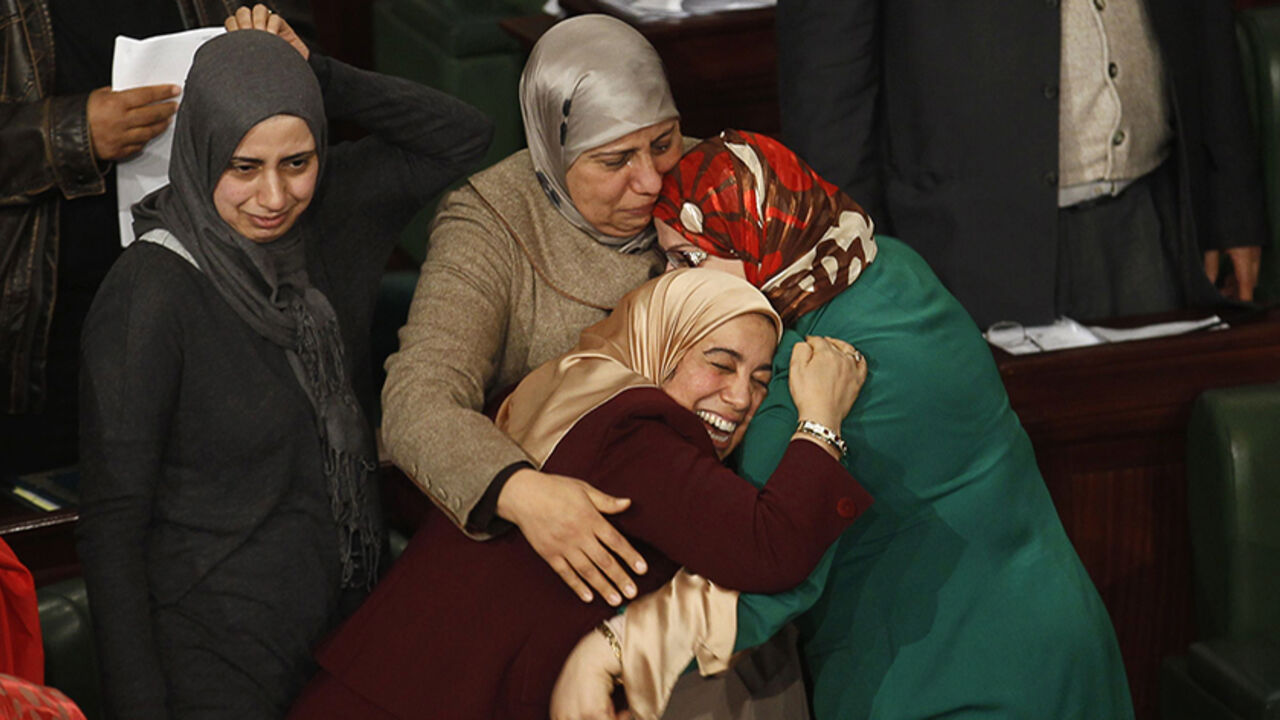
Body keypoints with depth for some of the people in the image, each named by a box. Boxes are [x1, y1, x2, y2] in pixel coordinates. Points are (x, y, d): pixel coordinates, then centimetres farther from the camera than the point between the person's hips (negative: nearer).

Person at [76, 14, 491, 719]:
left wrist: (314, 74, -5)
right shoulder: (150, 291, -17)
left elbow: (461, 135, 9)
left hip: (348, 626, 6)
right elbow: (111, 523, -16)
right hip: (221, 656, -6)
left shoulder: (328, 220, 0)